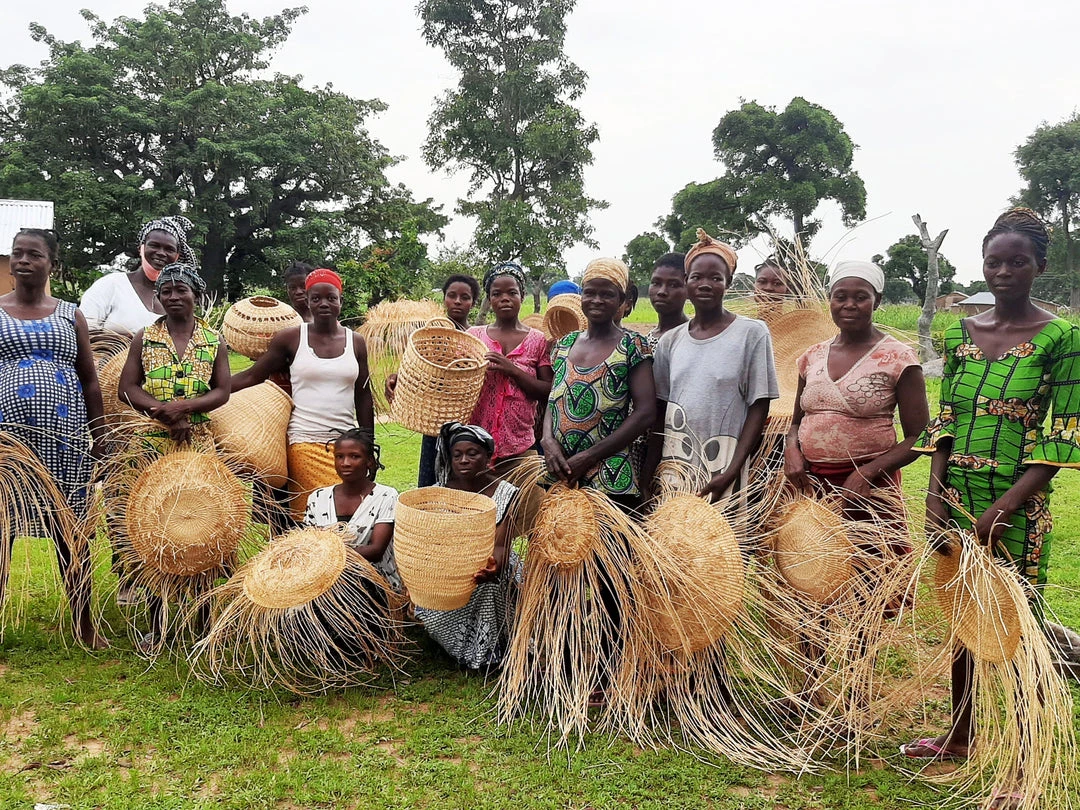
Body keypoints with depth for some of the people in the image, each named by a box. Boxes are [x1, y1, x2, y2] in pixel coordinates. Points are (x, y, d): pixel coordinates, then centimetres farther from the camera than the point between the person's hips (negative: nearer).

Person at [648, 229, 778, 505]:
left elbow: (759, 408, -5)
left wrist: (731, 472, -13)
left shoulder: (752, 333, -3)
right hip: (674, 467, 3)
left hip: (724, 469, -3)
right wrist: (649, 474, 4)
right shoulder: (670, 341, 7)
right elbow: (660, 412, 11)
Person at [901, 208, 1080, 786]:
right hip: (956, 497, 5)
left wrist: (1002, 510, -16)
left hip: (1016, 504, -5)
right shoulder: (960, 333, 8)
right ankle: (960, 735, 33)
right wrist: (934, 496, -3)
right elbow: (944, 420, 9)